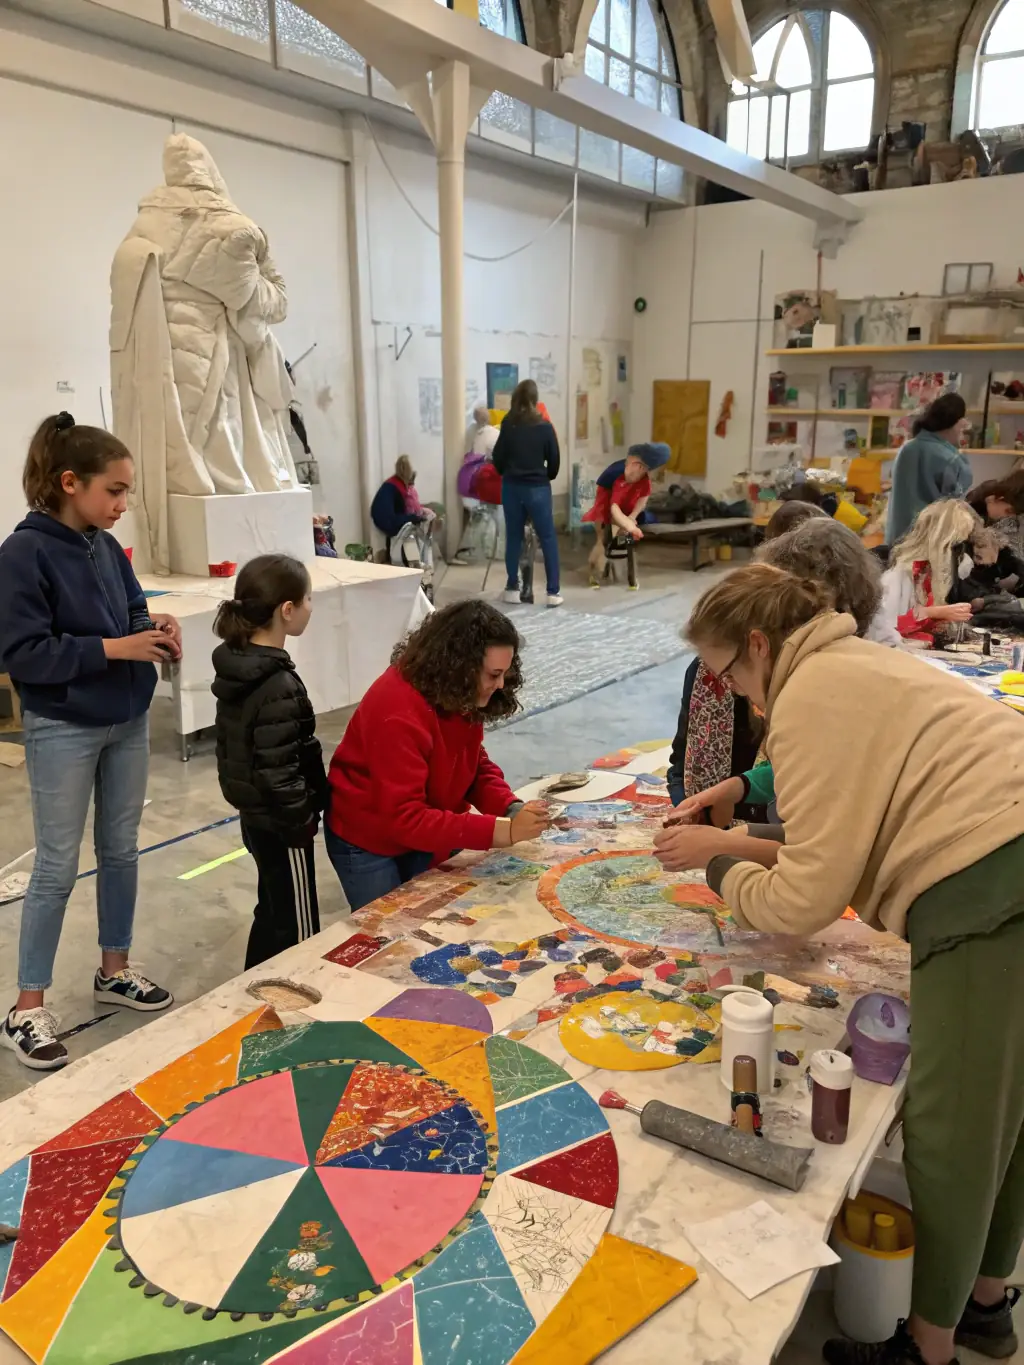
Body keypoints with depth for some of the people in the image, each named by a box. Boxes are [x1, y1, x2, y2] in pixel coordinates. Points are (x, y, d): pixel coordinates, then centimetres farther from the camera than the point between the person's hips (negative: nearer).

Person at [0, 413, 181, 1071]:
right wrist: (113, 648, -25)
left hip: (128, 722, 7)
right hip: (63, 731, -6)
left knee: (122, 850, 16)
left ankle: (114, 971, 34)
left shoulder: (107, 548, 2)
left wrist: (155, 628, -10)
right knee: (58, 868, 2)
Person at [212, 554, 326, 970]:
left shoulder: (234, 663, 1)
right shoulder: (278, 686, -27)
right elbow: (276, 771, -28)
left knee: (272, 911, 25)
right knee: (297, 929, 6)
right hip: (279, 822, -9)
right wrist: (302, 818, -13)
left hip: (254, 814, 10)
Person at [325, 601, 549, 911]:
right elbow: (405, 818, -35)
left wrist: (511, 809, -20)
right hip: (366, 842, -7)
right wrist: (502, 831, -38)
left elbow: (476, 767, 0)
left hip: (423, 836, 7)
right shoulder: (399, 713, -34)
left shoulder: (463, 698, -10)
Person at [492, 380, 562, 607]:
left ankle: (512, 589, 14)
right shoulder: (544, 427, -6)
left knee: (513, 538, 11)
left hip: (512, 487, 2)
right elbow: (554, 460, -1)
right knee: (548, 539, 3)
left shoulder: (508, 426, -3)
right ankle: (553, 592, 0)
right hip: (538, 488, -2)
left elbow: (498, 459, 1)